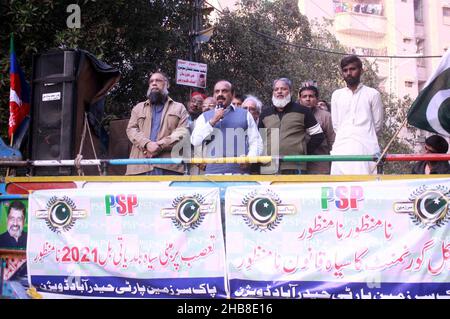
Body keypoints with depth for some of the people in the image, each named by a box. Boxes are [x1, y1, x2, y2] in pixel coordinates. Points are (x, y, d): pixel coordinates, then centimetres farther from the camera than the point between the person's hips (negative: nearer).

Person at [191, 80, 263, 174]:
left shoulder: (245, 115, 15)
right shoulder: (204, 117, 15)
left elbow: (256, 141, 11)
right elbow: (195, 141, 2)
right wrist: (212, 121, -4)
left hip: (240, 172, 0)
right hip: (213, 172, 0)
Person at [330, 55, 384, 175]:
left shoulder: (372, 94, 7)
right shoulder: (337, 95, 15)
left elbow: (377, 125, 8)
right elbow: (335, 125, 14)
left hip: (366, 149, -2)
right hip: (341, 151, 2)